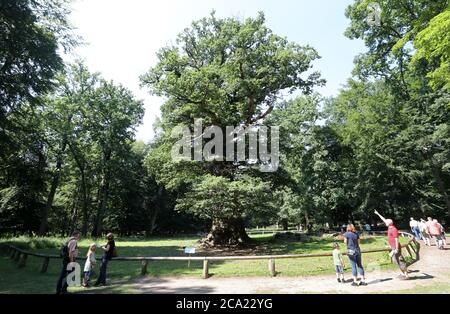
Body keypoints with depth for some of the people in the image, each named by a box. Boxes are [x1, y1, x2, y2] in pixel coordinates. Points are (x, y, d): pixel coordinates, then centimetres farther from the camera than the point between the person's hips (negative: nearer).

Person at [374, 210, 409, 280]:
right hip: (393, 247, 10)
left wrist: (396, 249, -24)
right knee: (395, 260, 14)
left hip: (396, 247, -10)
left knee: (400, 261, -4)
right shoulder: (390, 227, 8)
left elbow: (397, 239, -21)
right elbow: (384, 219, 19)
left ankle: (406, 275, 2)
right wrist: (378, 214, 26)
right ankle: (403, 274, 22)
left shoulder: (394, 230, -18)